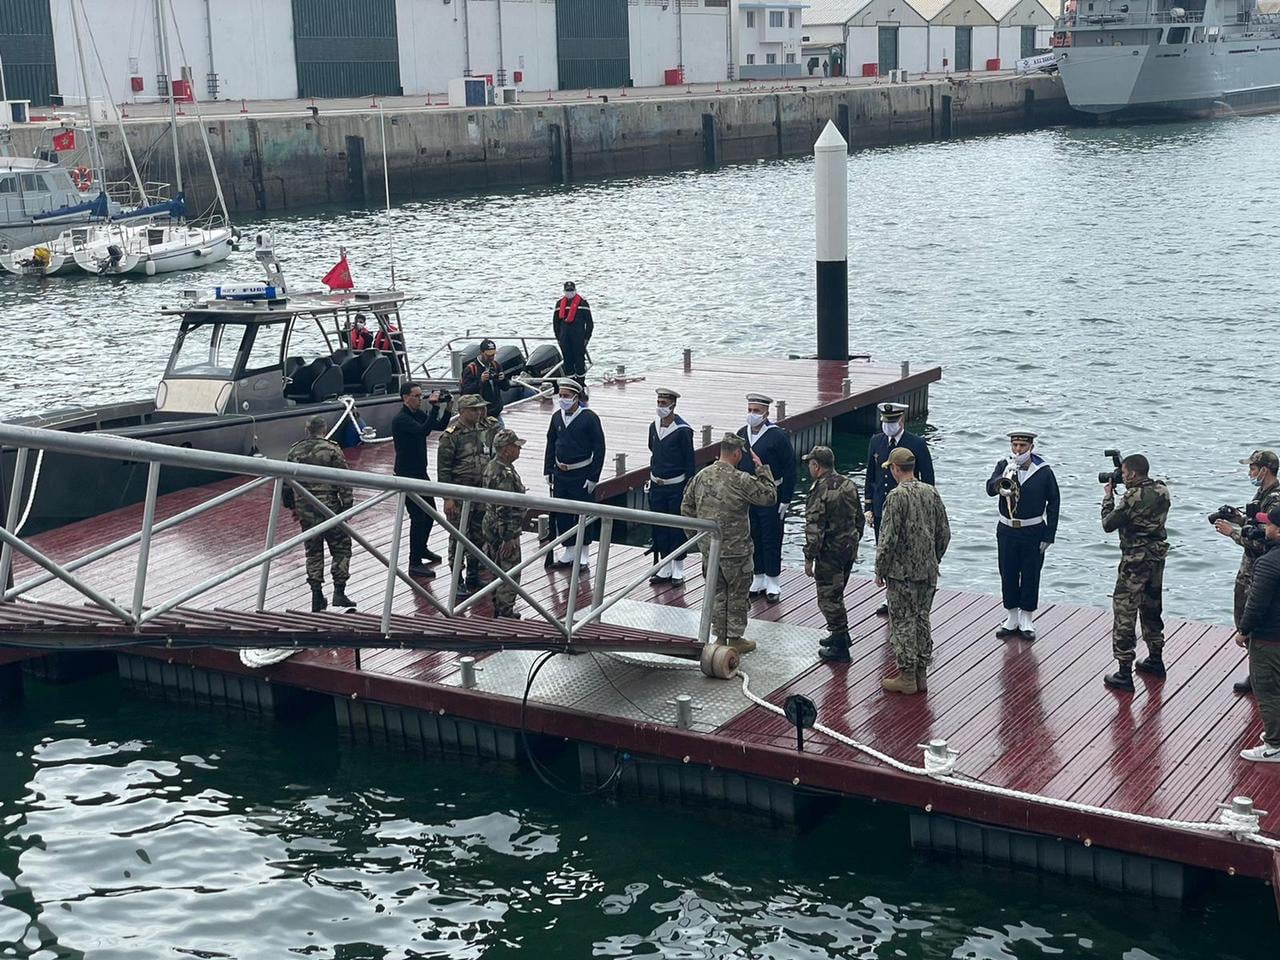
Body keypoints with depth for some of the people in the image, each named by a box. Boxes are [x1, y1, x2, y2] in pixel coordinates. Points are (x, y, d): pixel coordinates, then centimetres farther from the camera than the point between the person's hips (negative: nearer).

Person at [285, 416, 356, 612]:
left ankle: (317, 598, 12)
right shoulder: (332, 450, -7)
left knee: (313, 552, 13)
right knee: (341, 548, 7)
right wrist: (347, 507, -4)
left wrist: (292, 506, 22)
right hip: (329, 509, -4)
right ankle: (339, 592, -3)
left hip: (304, 510, 4)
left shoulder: (294, 451, 6)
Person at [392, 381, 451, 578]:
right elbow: (423, 430, -34)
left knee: (430, 511, 19)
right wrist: (434, 407, -31)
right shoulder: (400, 419, -20)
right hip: (407, 474, -9)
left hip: (420, 472, 9)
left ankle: (422, 548, 39)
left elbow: (440, 426, 9)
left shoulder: (419, 414, 7)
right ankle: (415, 563, -3)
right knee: (418, 517, -9)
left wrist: (446, 409, -6)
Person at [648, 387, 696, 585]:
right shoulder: (654, 426, 6)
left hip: (676, 487, -6)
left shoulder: (682, 430, -13)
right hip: (657, 486, 6)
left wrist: (688, 488, -11)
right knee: (659, 527, 9)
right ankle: (664, 569, 18)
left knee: (677, 527, 2)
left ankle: (678, 570, 10)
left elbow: (689, 462, -10)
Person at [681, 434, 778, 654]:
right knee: (737, 594, 9)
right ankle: (735, 639, 18)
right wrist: (762, 469, -2)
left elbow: (686, 508, 8)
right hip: (735, 550, -5)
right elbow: (770, 496, -10)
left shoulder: (701, 477, 1)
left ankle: (719, 637, 24)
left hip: (708, 548, 5)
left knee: (716, 593, 16)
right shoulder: (741, 480, -18)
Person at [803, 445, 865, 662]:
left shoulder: (820, 490, -19)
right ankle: (840, 635, 33)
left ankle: (840, 646, 3)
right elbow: (860, 520, 14)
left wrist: (809, 558, -15)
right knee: (836, 594, 23)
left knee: (829, 598, 0)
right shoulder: (849, 485, 6)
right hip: (849, 550, 8)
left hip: (829, 552, -8)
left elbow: (814, 528, -20)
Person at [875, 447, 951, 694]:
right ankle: (921, 674, 21)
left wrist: (880, 570, -8)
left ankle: (907, 676, 5)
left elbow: (889, 538, -18)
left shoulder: (897, 496, -16)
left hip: (902, 572, -7)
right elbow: (944, 533, 9)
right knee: (922, 620, 14)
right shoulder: (931, 493, 4)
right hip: (928, 572, 7)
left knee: (903, 623, 1)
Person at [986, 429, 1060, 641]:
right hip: (1007, 531, 2)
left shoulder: (1044, 471, -6)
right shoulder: (1004, 466, -2)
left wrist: (1049, 535, -6)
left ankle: (1027, 621, 18)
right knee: (1008, 575, 9)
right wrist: (1004, 477, -38)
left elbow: (1054, 502, -3)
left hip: (1033, 532, -2)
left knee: (1030, 576, 4)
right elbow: (990, 489, -17)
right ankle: (1011, 620, 22)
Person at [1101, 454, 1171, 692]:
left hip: (1135, 560, -8)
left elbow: (1108, 524, -11)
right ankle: (1155, 660, 37)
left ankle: (1124, 674, -2)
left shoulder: (1133, 497, -21)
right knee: (1151, 608, 24)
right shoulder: (1162, 492, 1)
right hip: (1157, 556, 8)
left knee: (1124, 614, -2)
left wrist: (1108, 496, 2)